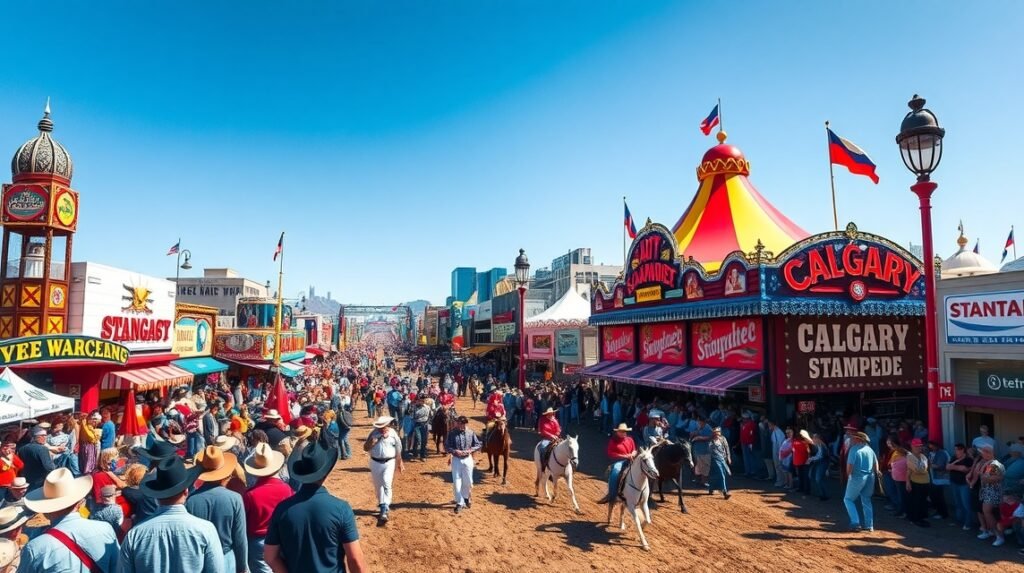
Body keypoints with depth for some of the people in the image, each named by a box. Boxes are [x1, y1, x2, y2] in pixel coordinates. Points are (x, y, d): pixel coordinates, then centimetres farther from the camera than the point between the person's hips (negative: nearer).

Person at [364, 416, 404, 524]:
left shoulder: (393, 433, -5)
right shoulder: (374, 433, -3)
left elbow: (398, 449, 5)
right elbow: (365, 448, -4)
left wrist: (400, 463, 13)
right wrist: (373, 441, -22)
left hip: (389, 462, -3)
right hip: (375, 462, 3)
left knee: (386, 484, -15)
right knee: (378, 486, 13)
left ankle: (384, 511, -19)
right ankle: (383, 505, 32)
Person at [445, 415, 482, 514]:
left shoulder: (471, 433, -4)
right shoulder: (452, 433, -8)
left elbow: (478, 444, 3)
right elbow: (446, 446, -5)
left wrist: (471, 450, -14)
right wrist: (455, 451, -21)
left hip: (468, 459, 1)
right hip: (456, 460, -1)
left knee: (468, 481, 12)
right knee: (456, 482, 0)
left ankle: (466, 497, 39)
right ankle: (459, 503, 13)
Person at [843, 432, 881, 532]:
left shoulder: (854, 449, -14)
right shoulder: (869, 449, 7)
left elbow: (850, 465, -17)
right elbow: (875, 462, 19)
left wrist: (848, 475, -4)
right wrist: (877, 471, 30)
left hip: (857, 477, -7)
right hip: (870, 477, 7)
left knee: (848, 499, 7)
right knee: (866, 501, 17)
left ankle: (855, 523, -3)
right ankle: (869, 525, 18)